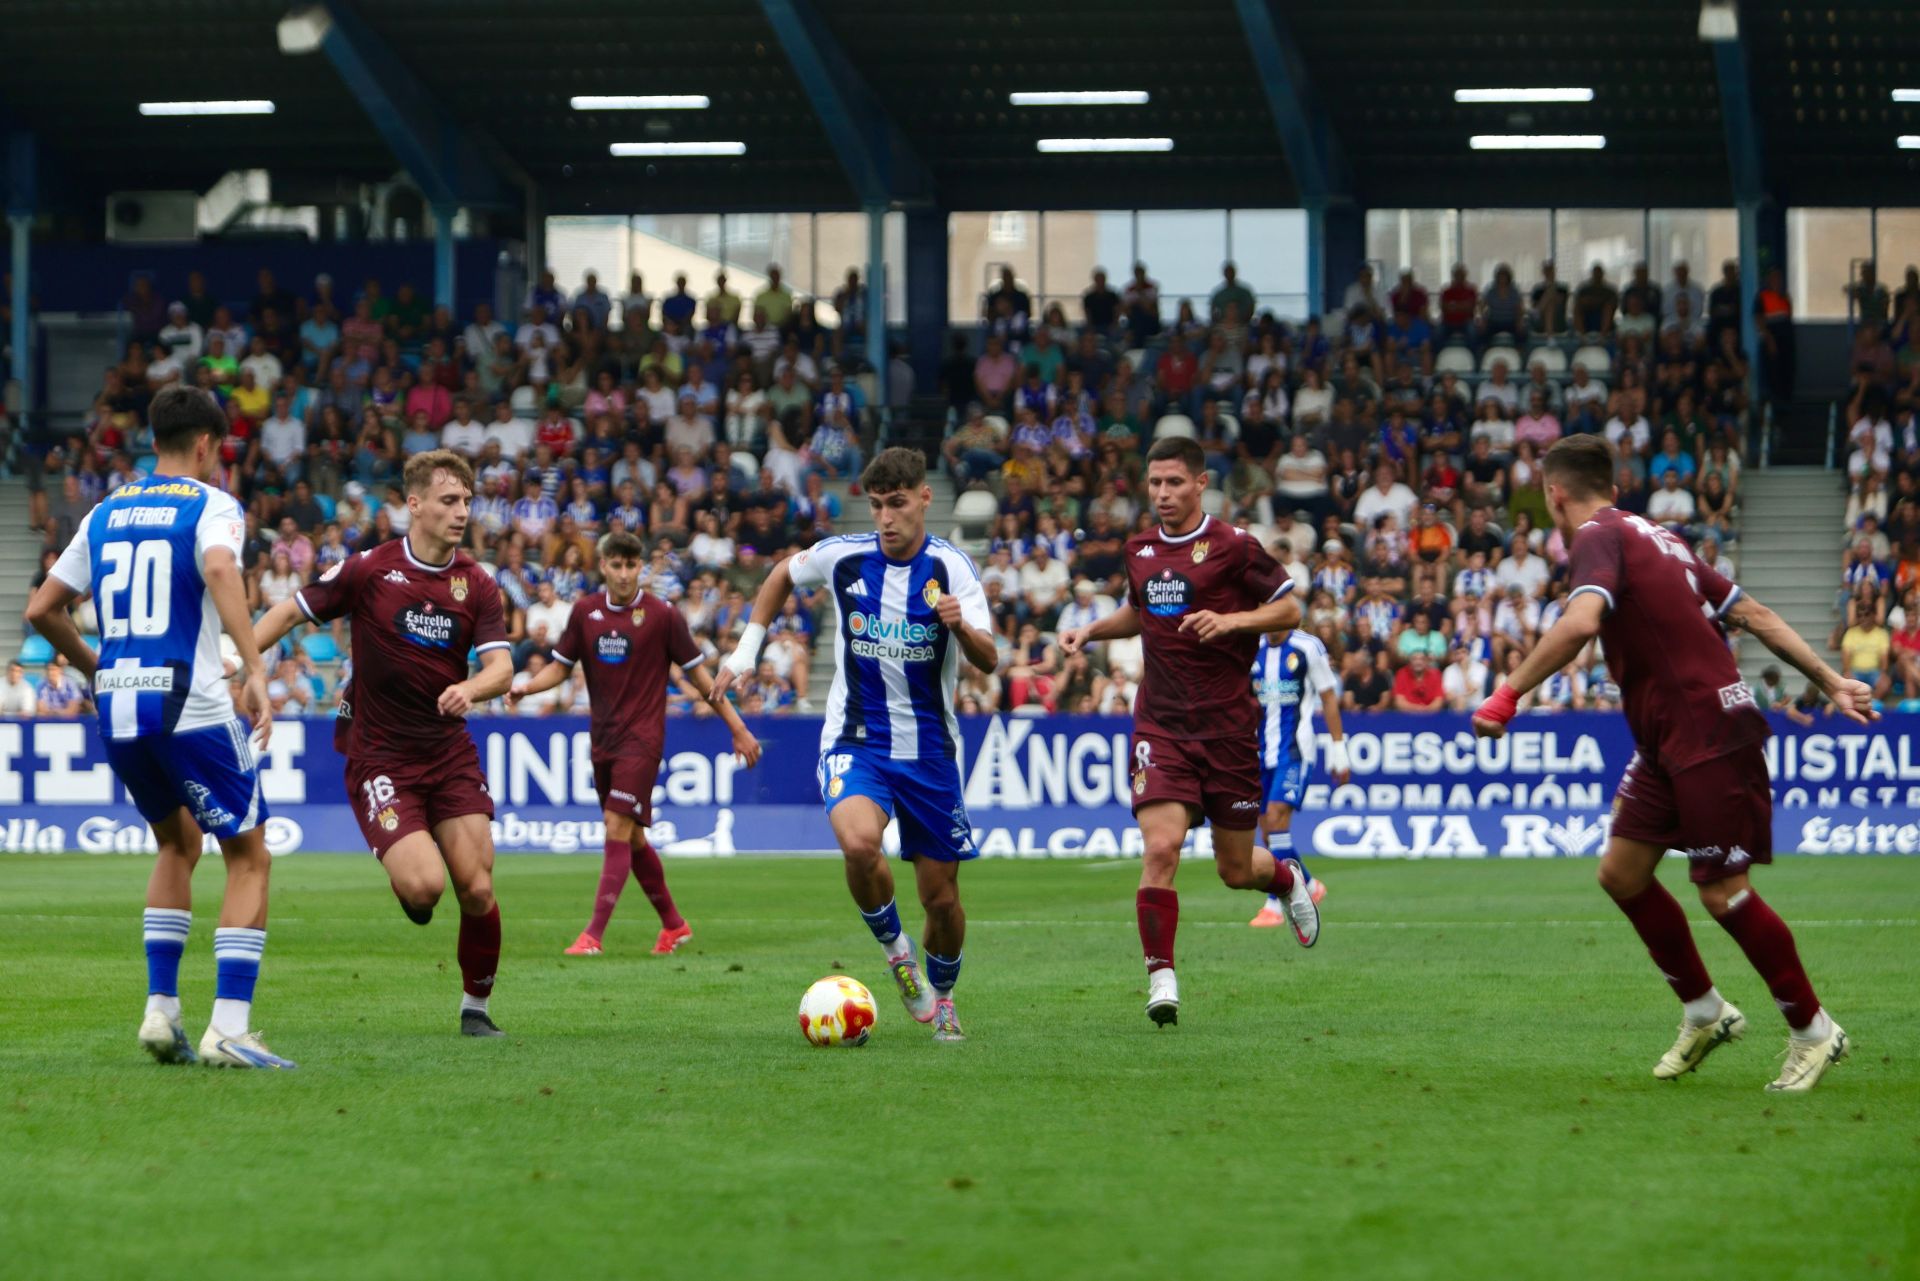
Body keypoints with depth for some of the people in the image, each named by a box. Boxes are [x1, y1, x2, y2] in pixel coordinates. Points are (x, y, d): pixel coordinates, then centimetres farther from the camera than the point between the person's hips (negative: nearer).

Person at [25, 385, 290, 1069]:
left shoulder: (106, 513, 16)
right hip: (192, 705, -6)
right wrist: (255, 669, -30)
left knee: (178, 843, 26)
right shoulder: (211, 505, -2)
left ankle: (160, 1011, 17)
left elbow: (42, 610, 17)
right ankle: (228, 1029, -6)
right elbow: (220, 569, -24)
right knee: (248, 858, 5)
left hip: (117, 707, 6)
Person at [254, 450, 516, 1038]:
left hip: (450, 751, 3)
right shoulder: (368, 570, -6)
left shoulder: (478, 585, 1)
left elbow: (501, 669, -7)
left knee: (476, 889, -6)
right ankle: (409, 889, 18)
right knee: (422, 884, -20)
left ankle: (476, 1007, 15)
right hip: (380, 756, -3)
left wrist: (471, 688, -29)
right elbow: (291, 612, 3)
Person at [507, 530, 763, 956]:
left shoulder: (663, 616, -7)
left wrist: (738, 728, 0)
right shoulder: (585, 611, 4)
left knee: (619, 829, -15)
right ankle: (673, 924, 27)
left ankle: (594, 934, -18)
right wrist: (525, 688, -9)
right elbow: (561, 666, 11)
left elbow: (697, 673, 0)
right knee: (632, 839, 12)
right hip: (604, 740, 5)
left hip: (642, 737, -5)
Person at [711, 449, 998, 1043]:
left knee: (941, 898, 5)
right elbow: (784, 573, 17)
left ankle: (942, 995, 35)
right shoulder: (843, 557, -6)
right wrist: (746, 649, 14)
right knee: (860, 842, -31)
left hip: (929, 749, 0)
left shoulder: (951, 568, -10)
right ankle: (894, 946, -4)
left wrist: (960, 626, -41)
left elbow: (989, 661, -20)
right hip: (854, 742, 0)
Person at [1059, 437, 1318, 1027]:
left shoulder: (1233, 545, -6)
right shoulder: (1140, 549, 9)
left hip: (1228, 724, -2)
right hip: (1161, 725, 2)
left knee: (1235, 869, 7)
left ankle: (1288, 878, 43)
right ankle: (1161, 978, -11)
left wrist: (1231, 620, -19)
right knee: (1161, 846, -18)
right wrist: (1090, 630, 10)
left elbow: (1289, 609, -3)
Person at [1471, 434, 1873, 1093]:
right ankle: (1705, 1013, 20)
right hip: (1667, 740, 9)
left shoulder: (1597, 538, -10)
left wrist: (1507, 694, -26)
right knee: (1622, 872, 9)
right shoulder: (1652, 537, 17)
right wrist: (1830, 680, 18)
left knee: (1723, 893, -5)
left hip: (1711, 735, -9)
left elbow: (1581, 622, -30)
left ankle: (1813, 1031, 6)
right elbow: (1754, 614, 17)